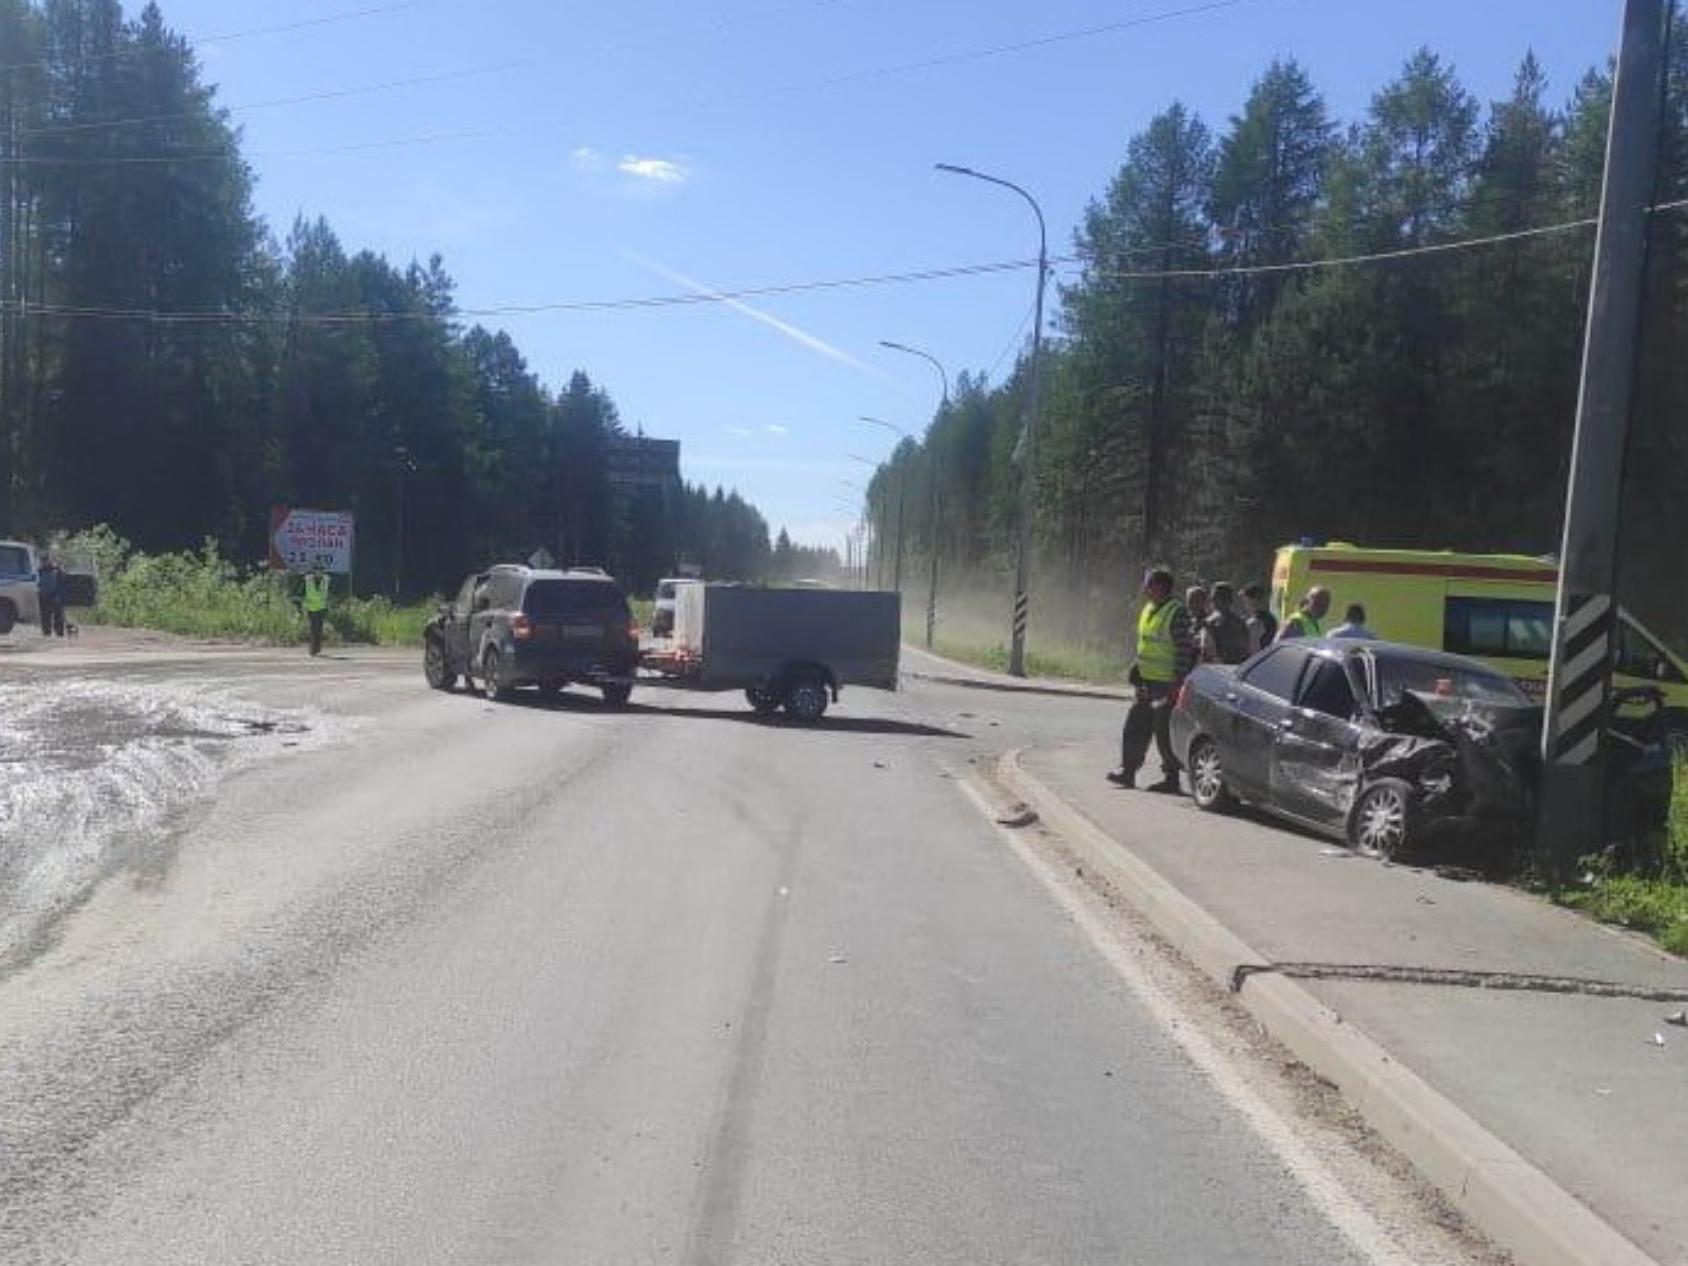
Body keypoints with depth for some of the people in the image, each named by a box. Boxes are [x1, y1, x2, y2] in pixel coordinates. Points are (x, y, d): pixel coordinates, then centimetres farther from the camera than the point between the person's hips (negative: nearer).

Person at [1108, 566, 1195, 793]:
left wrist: (1178, 682, -20)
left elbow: (1184, 651, -17)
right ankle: (1128, 770, 18)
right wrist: (1137, 669, 20)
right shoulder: (1148, 609, 13)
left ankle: (1171, 778, 6)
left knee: (1165, 732, -3)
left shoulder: (1176, 613, -15)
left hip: (1166, 685, -9)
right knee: (1135, 728, 10)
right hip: (1146, 682, 9)